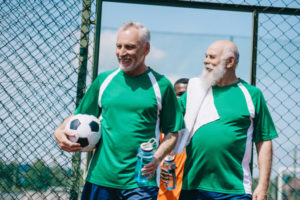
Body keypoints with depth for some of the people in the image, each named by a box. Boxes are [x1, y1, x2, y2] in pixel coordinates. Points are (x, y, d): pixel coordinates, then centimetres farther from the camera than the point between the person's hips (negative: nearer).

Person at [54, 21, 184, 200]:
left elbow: (173, 131, 4)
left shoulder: (161, 85, 2)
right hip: (99, 177, 3)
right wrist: (60, 132, -4)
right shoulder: (104, 80, 9)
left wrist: (157, 158, -12)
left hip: (141, 181, -2)